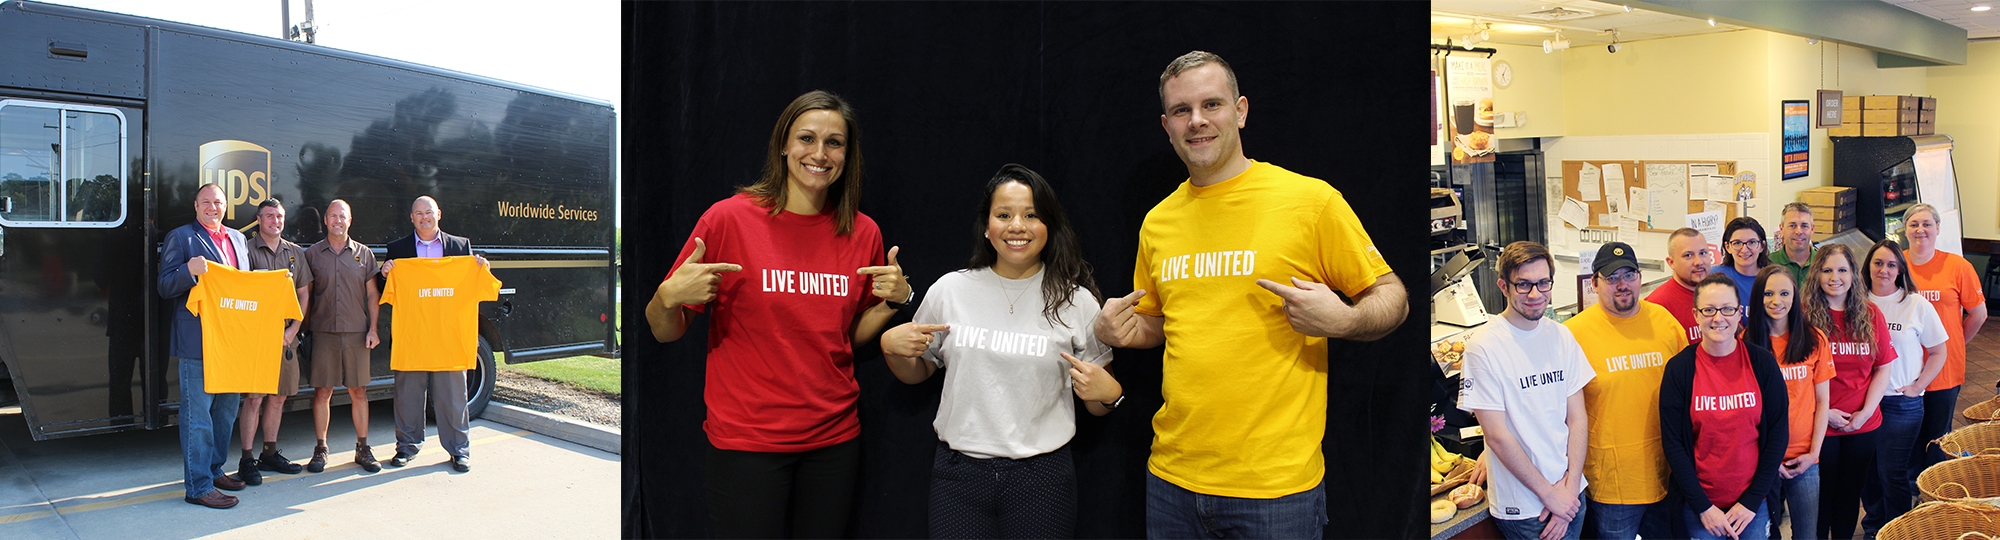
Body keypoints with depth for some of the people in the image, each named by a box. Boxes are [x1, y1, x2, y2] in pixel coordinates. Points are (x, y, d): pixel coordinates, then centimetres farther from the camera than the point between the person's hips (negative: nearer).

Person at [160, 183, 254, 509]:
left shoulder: (238, 240, 18)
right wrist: (189, 271, -25)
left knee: (226, 410, 15)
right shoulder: (181, 238, -1)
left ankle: (215, 470, 28)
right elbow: (165, 288, -6)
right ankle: (198, 486, -2)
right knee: (198, 415, -5)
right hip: (198, 343, -7)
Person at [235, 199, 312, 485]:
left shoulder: (295, 252, 12)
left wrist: (293, 329, 2)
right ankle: (246, 460, 0)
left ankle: (270, 454, 19)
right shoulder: (248, 251, -2)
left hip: (286, 335, 5)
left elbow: (304, 292, 13)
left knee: (278, 396, 9)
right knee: (254, 398, -6)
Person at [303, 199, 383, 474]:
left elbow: (373, 294, 8)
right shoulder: (313, 253, 6)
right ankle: (320, 449, 10)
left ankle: (362, 448, 12)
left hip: (356, 333, 1)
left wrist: (373, 329, 0)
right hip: (323, 333, -1)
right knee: (322, 392, 1)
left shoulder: (364, 253, 7)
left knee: (359, 391, 4)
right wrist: (304, 328, 1)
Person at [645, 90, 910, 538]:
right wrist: (669, 297, -24)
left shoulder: (862, 233, 2)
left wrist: (894, 300, -2)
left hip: (834, 439, 4)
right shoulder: (730, 219, -9)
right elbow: (665, 332, -4)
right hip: (746, 441, -4)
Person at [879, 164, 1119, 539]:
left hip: (1041, 475, -1)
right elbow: (916, 373, 15)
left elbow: (1098, 404, 8)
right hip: (959, 472, 1)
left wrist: (1109, 394, -14)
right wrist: (890, 347, -4)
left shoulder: (1076, 302, 0)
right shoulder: (949, 291, 2)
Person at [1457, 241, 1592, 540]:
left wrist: (1570, 486, -7)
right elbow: (1497, 436, -14)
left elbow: (1578, 418, 3)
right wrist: (1549, 493, -10)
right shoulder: (1484, 346, -15)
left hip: (1571, 494, 5)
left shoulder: (1561, 336, 3)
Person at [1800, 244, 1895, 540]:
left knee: (1850, 493, 16)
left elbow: (1883, 369, 4)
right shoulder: (1804, 314, -9)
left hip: (1863, 426, 4)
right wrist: (1824, 412, -14)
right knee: (1821, 494, 9)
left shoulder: (1871, 315, 2)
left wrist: (1865, 412, -7)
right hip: (1818, 425, -3)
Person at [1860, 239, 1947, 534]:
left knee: (1892, 472, -3)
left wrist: (1916, 387, -6)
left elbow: (1938, 352, 2)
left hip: (1902, 402, -2)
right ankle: (1874, 527, 26)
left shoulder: (1917, 305, -3)